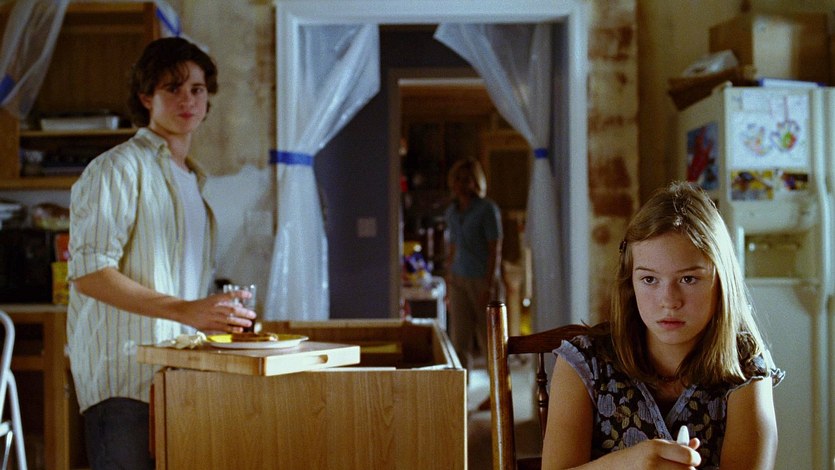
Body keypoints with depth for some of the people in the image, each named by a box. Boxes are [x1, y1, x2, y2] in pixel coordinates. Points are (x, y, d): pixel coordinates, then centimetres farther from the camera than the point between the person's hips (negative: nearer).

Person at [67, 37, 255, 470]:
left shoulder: (191, 179, 22)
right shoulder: (118, 167, -4)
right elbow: (89, 273, -14)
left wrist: (217, 316, 12)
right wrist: (184, 311, -21)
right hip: (124, 379, -7)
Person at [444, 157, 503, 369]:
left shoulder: (488, 209, -8)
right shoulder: (452, 212, 10)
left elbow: (495, 250, -11)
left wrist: (490, 286, -16)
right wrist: (449, 278, 12)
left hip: (482, 280, -5)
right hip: (459, 280, 5)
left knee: (489, 336, 4)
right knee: (459, 339, -1)